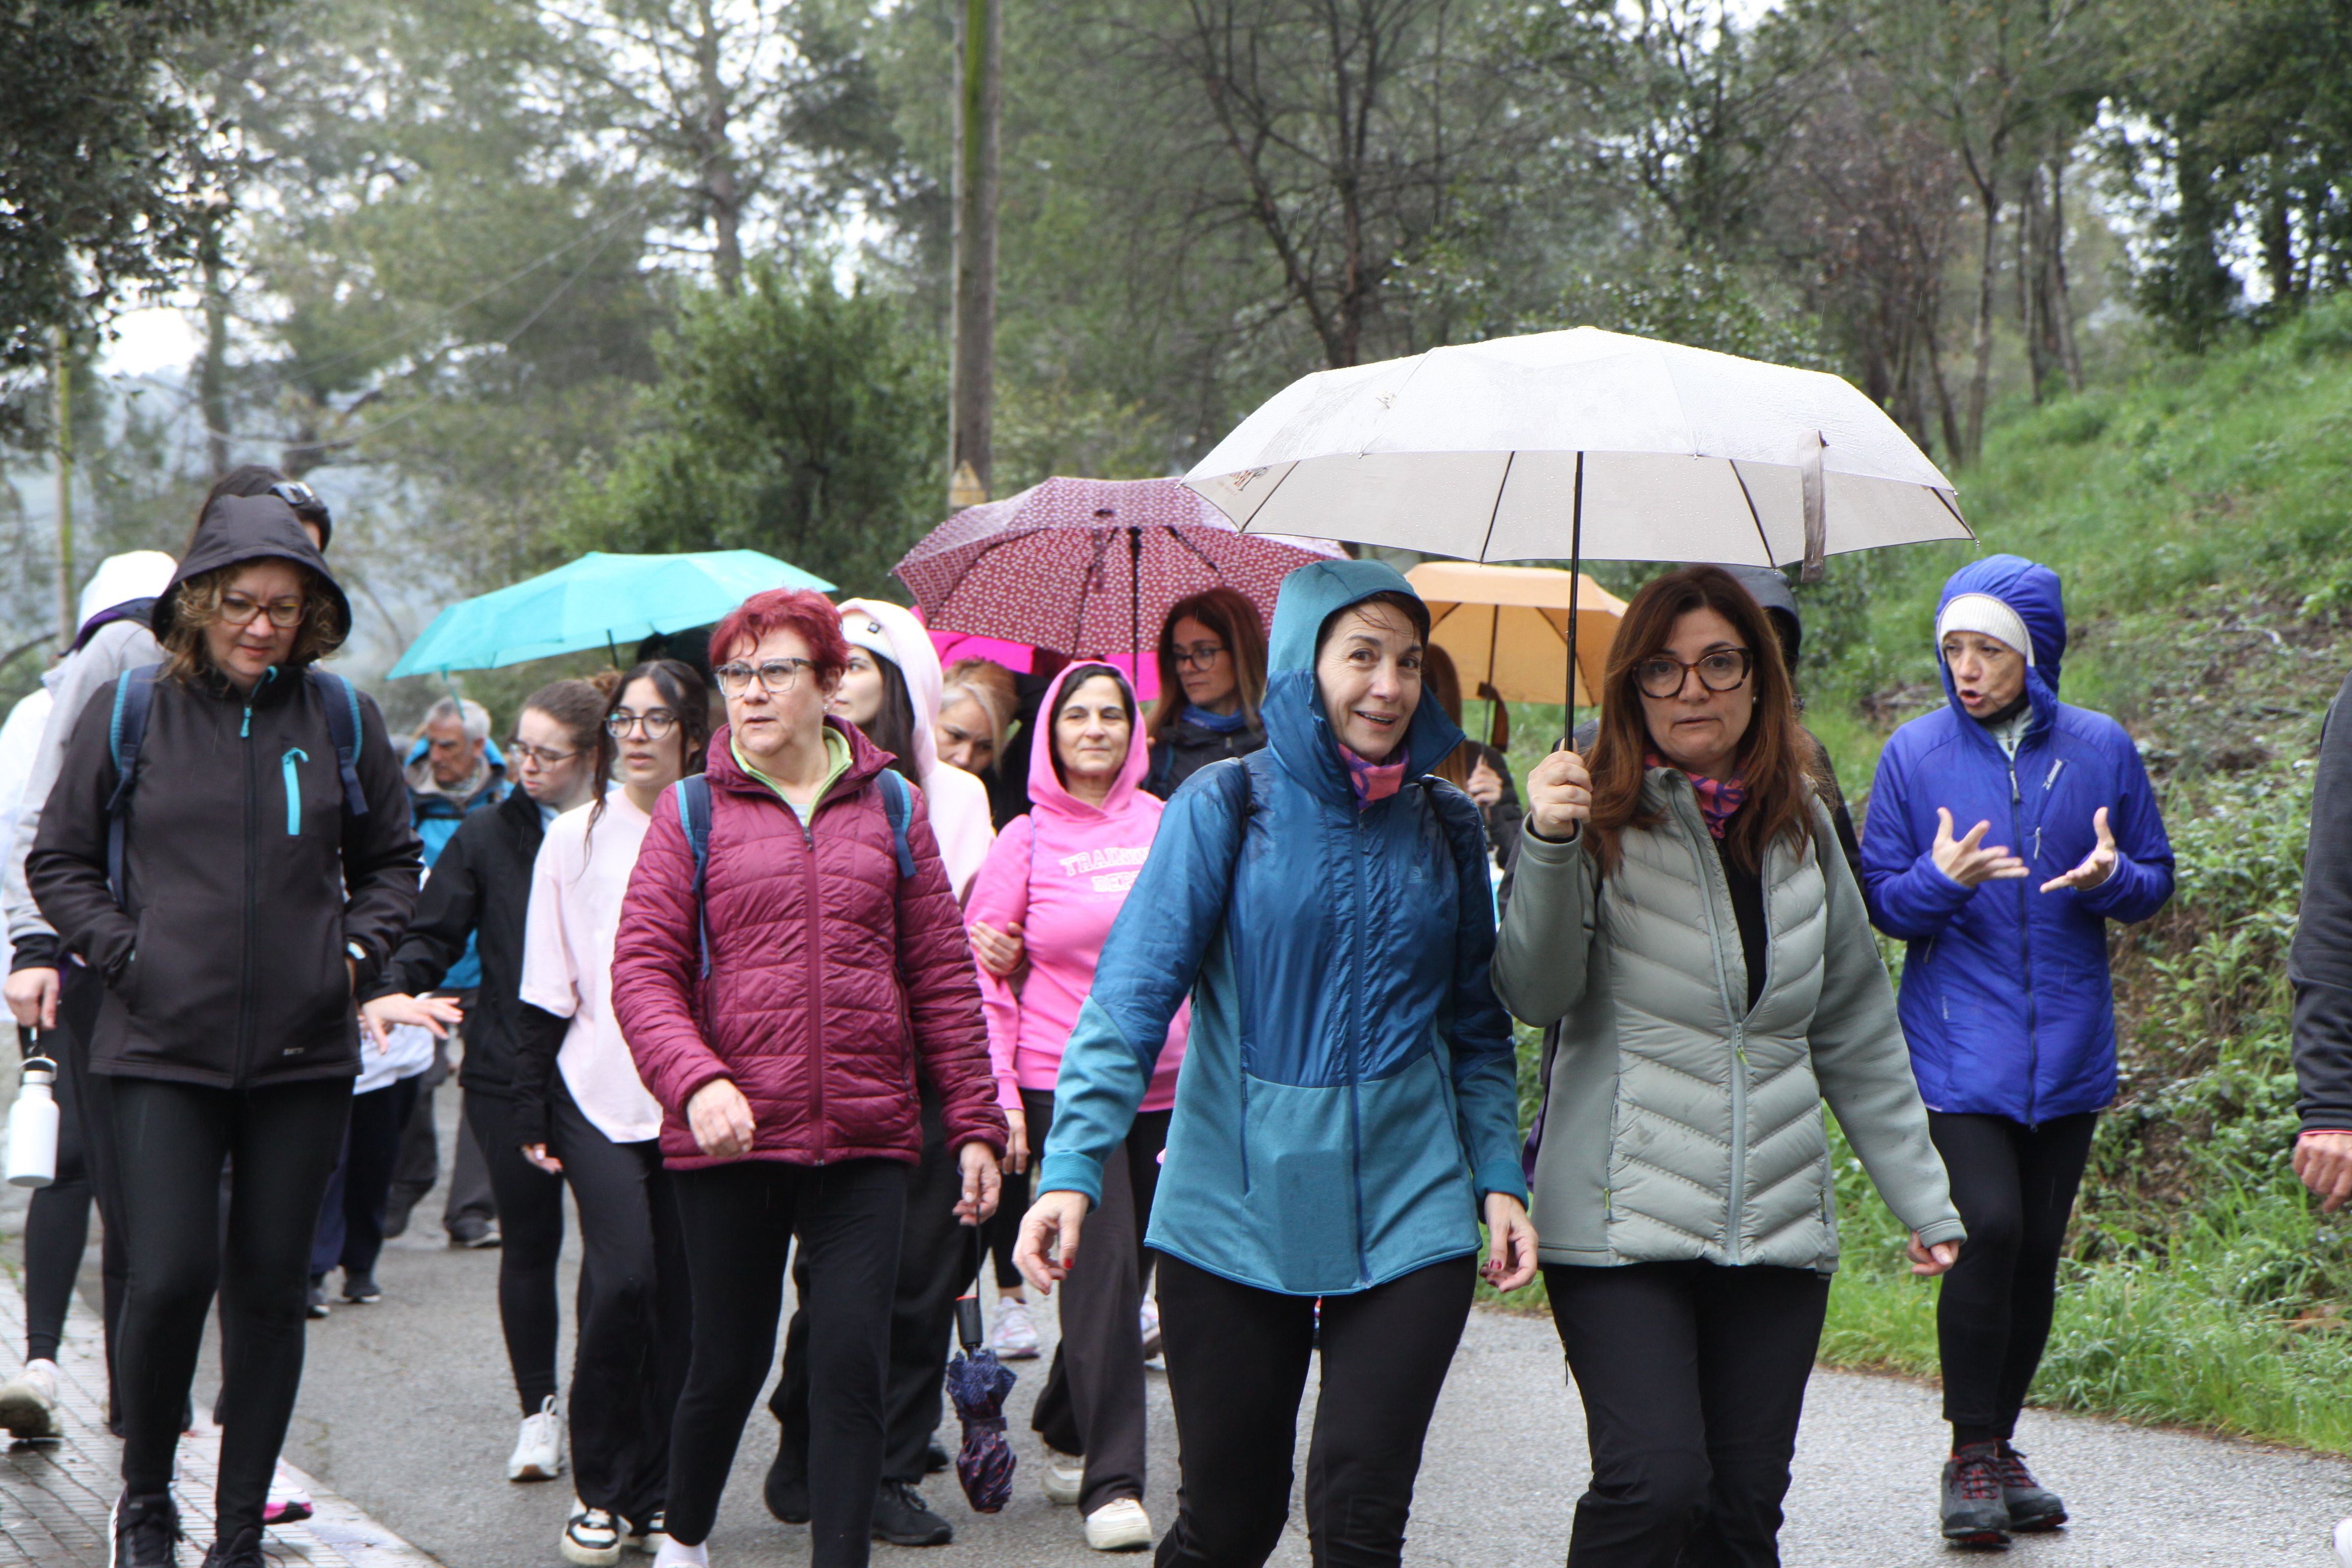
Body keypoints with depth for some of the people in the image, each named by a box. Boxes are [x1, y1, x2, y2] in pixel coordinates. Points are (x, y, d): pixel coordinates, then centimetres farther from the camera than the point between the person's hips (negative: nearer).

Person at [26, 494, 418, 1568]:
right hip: (162, 1048, -2)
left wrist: (357, 950, 3)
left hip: (304, 1055, 2)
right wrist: (123, 952, -4)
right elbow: (58, 861, 9)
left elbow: (391, 861, 18)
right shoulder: (129, 713, 1)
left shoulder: (341, 719, 6)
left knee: (270, 1289, 6)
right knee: (169, 1277, -11)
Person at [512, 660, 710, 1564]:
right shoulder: (576, 838, 5)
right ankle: (599, 1490, 1)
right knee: (623, 1279, -14)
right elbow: (545, 990, 6)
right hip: (599, 1098, -1)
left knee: (679, 1300, 3)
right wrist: (531, 1110, 3)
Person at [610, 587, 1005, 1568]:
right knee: (729, 1361, 10)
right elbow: (643, 971, -2)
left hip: (866, 1143, 1)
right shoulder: (692, 814, 4)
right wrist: (696, 1081, -19)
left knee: (850, 1366, -6)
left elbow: (943, 979, 10)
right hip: (729, 1139, -1)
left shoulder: (891, 810, 9)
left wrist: (975, 1124, 6)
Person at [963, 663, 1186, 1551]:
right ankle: (1112, 1483, -10)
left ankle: (1064, 1429, 31)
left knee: (1130, 1271, 8)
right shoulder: (1027, 840, 1)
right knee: (1104, 1267, -12)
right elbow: (982, 973, 1)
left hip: (1162, 1085, 3)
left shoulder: (1165, 826, 7)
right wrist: (1000, 1095, -6)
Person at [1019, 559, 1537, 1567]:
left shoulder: (1446, 827, 9)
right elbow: (1132, 997, -9)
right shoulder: (1227, 805, -3)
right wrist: (1072, 1167, -19)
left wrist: (1500, 1178, 5)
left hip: (1407, 1215, 2)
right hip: (1234, 1210, -2)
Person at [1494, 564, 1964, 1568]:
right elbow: (1534, 994, -15)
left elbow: (1859, 1036, 19)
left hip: (1779, 1223, 5)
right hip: (1623, 1220, -4)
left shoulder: (1800, 829, 12)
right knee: (1655, 1485, -18)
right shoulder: (1603, 819, -2)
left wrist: (1921, 1200, 19)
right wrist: (1548, 847, -30)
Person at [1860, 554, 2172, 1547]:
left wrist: (2110, 878, -13)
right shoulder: (1915, 754, 1)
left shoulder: (2099, 748, 4)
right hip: (1958, 1044, -2)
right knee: (1988, 1225, -16)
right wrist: (1943, 880, -18)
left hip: (2068, 1044, 2)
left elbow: (2156, 880, 10)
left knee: (2038, 1247, 5)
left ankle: (2002, 1446, 21)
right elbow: (1880, 901, 3)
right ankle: (1971, 1456, -3)